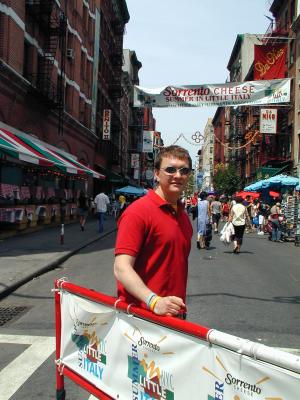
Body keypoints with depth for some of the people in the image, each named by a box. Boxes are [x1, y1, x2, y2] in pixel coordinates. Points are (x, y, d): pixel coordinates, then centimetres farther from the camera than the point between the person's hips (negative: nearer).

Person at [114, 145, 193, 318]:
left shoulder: (184, 216, 10)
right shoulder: (138, 211, -14)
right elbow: (121, 268, -20)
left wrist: (180, 309, 14)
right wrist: (154, 301, -31)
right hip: (141, 315, -7)